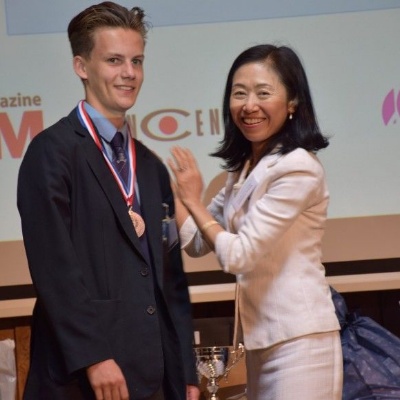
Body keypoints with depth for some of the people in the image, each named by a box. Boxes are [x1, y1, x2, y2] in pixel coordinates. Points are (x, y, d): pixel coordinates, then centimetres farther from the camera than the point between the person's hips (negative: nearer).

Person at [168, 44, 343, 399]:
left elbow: (238, 255, -18)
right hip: (262, 337, 9)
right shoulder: (245, 168, 12)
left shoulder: (297, 167, -17)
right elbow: (198, 241, 15)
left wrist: (193, 200, -7)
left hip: (299, 339, -9)